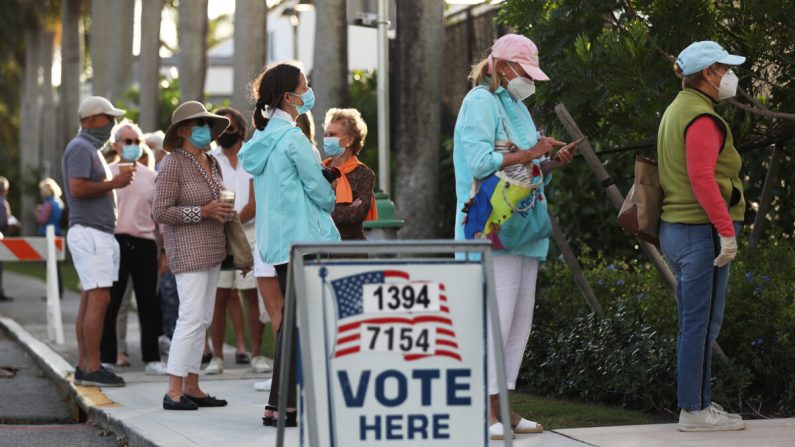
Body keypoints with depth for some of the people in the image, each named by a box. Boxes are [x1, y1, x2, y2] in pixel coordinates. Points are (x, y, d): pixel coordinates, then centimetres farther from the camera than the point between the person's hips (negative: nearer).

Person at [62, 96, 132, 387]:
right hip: (90, 232, -11)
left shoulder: (90, 149, 22)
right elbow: (77, 188, -21)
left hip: (98, 232, 11)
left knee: (90, 300, 8)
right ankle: (92, 367, -14)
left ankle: (84, 365, 9)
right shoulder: (81, 147, -10)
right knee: (99, 298, -14)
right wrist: (113, 183, -13)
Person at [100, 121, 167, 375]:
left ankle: (152, 358, 10)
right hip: (115, 241, -3)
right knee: (111, 303, 0)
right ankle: (107, 357, 7)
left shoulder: (150, 177, 13)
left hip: (144, 242, 3)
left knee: (148, 302, 4)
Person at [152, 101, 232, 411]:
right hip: (188, 249, -8)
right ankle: (173, 391, -13)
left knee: (202, 320, 7)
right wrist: (204, 212, -20)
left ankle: (191, 387, 11)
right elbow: (161, 212, -16)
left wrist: (223, 211, 5)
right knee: (192, 318, -14)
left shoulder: (211, 163, 12)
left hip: (211, 250, 9)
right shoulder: (172, 165, -12)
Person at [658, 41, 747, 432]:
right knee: (701, 323, -6)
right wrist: (726, 230, -22)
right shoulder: (702, 118, -14)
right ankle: (694, 410, -4)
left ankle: (699, 403, 19)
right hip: (701, 229, -10)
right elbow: (703, 179, -22)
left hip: (677, 229, 10)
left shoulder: (677, 111, 18)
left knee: (698, 323, 14)